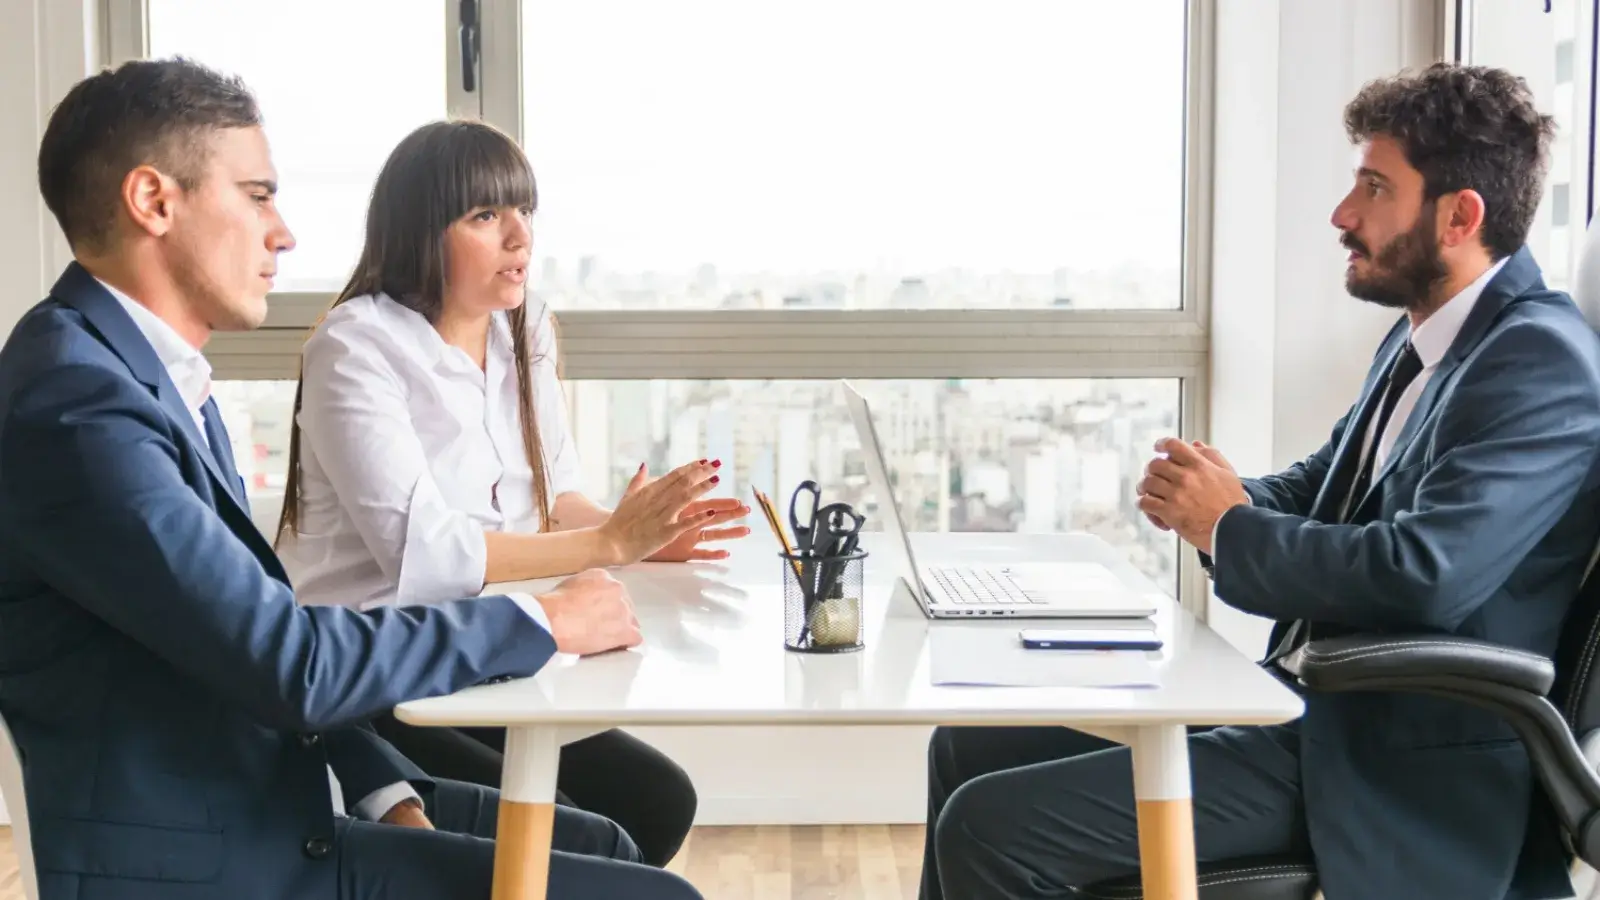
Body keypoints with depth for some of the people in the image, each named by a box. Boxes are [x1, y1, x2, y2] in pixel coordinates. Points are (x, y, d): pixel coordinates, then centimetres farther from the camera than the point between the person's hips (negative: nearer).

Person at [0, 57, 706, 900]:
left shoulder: (152, 372, 10)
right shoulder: (74, 404, -21)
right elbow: (292, 663, -24)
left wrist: (388, 794, 1)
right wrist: (541, 621, -13)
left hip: (268, 804, 10)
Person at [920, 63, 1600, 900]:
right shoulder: (1421, 337, 12)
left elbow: (1425, 574, -31)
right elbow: (1314, 489, 19)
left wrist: (1228, 526, -15)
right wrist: (1206, 498, -5)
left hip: (1390, 775, -10)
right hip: (1300, 708, 10)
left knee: (989, 826, -17)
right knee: (967, 749, 11)